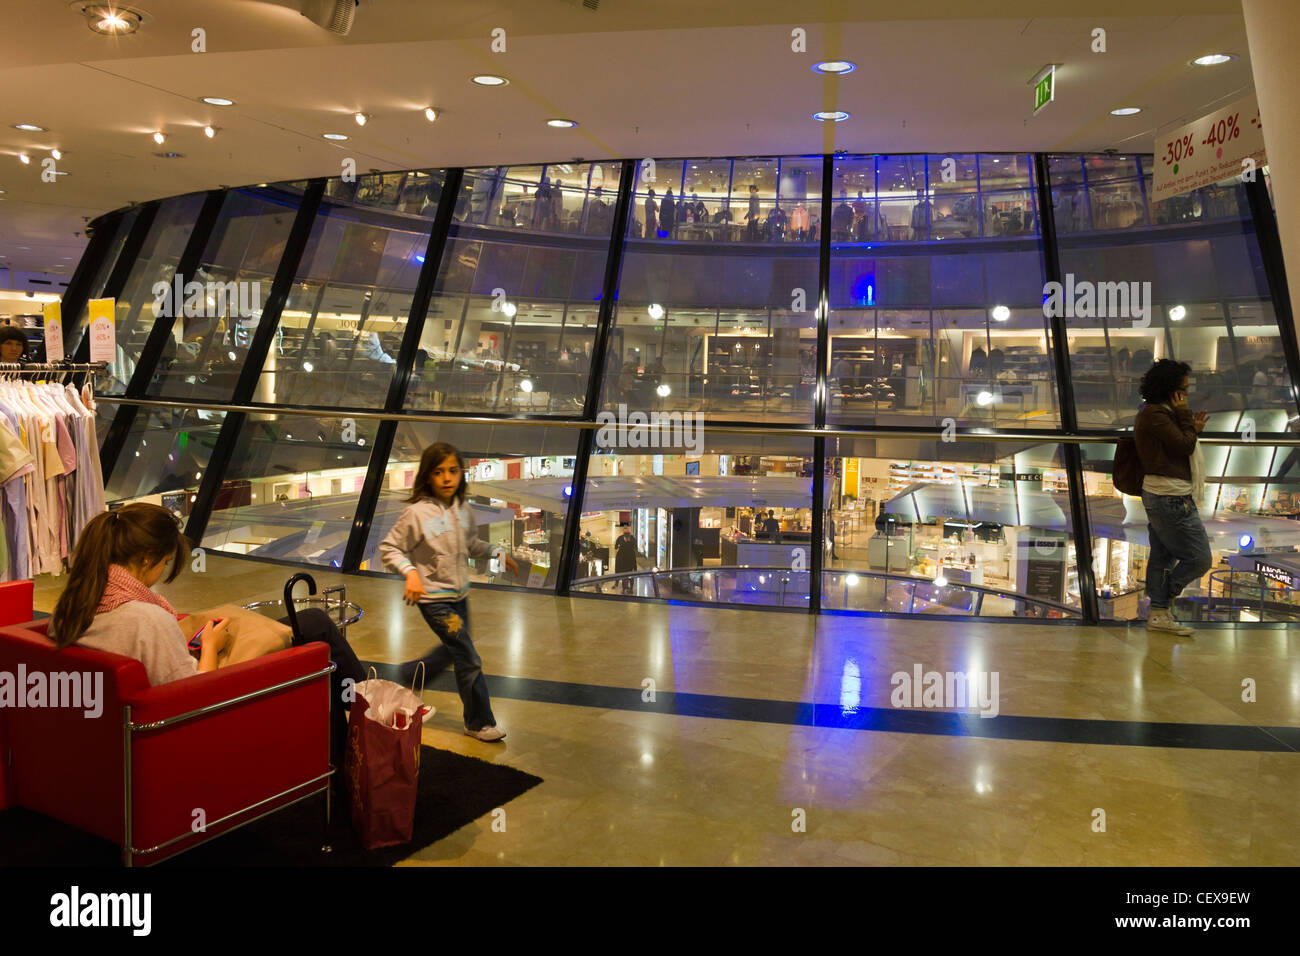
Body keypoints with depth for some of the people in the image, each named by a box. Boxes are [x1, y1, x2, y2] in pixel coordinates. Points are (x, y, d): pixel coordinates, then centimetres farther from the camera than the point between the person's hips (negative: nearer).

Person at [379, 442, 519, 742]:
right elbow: (388, 548, -12)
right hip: (433, 598, -7)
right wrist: (410, 572, -26)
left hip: (459, 595, 7)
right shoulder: (416, 513, -18)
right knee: (469, 660, -6)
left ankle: (409, 675, 48)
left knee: (451, 651, 23)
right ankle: (479, 722, 11)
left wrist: (499, 553, 12)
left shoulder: (462, 510, 1)